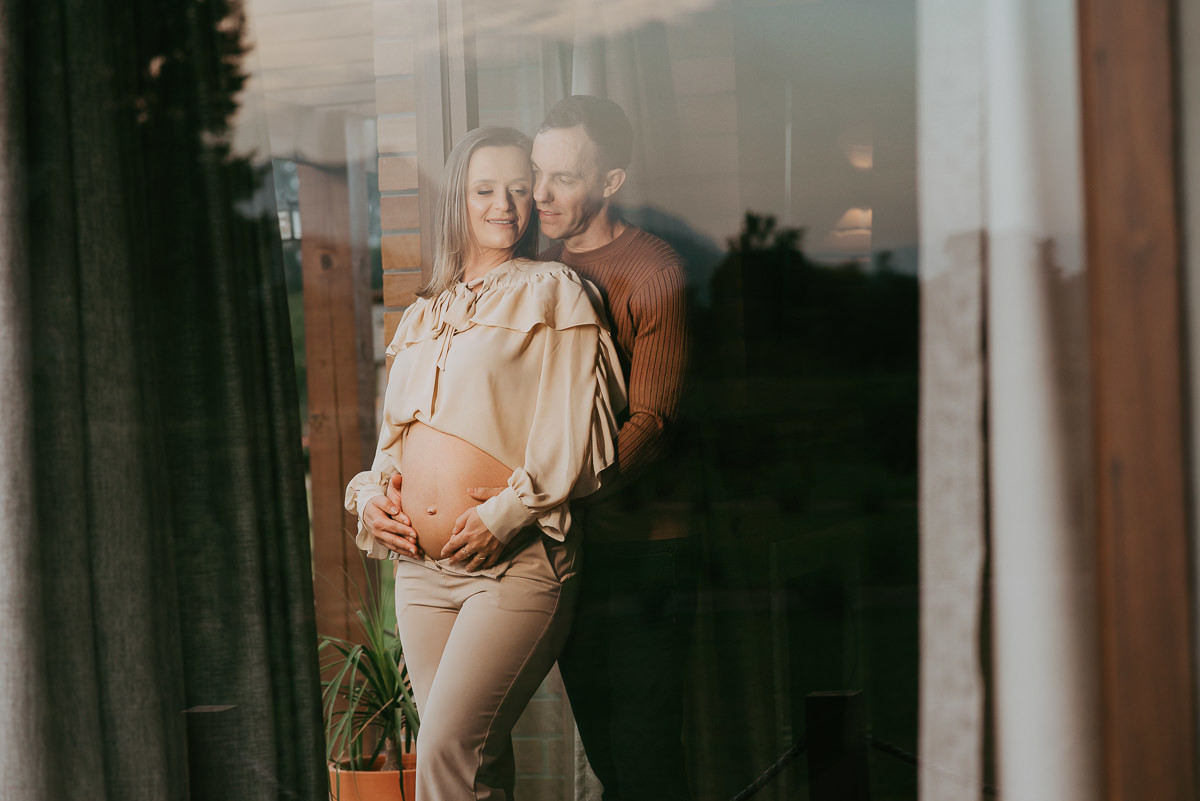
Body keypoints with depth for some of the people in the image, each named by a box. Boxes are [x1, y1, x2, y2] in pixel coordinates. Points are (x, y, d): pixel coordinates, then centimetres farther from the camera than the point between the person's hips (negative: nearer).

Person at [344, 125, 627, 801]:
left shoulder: (552, 291, 3)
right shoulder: (425, 315, 22)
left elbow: (573, 428, -6)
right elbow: (396, 435, 25)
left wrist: (506, 514, -17)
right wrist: (370, 494, 4)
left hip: (516, 563, -6)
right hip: (420, 568, 6)